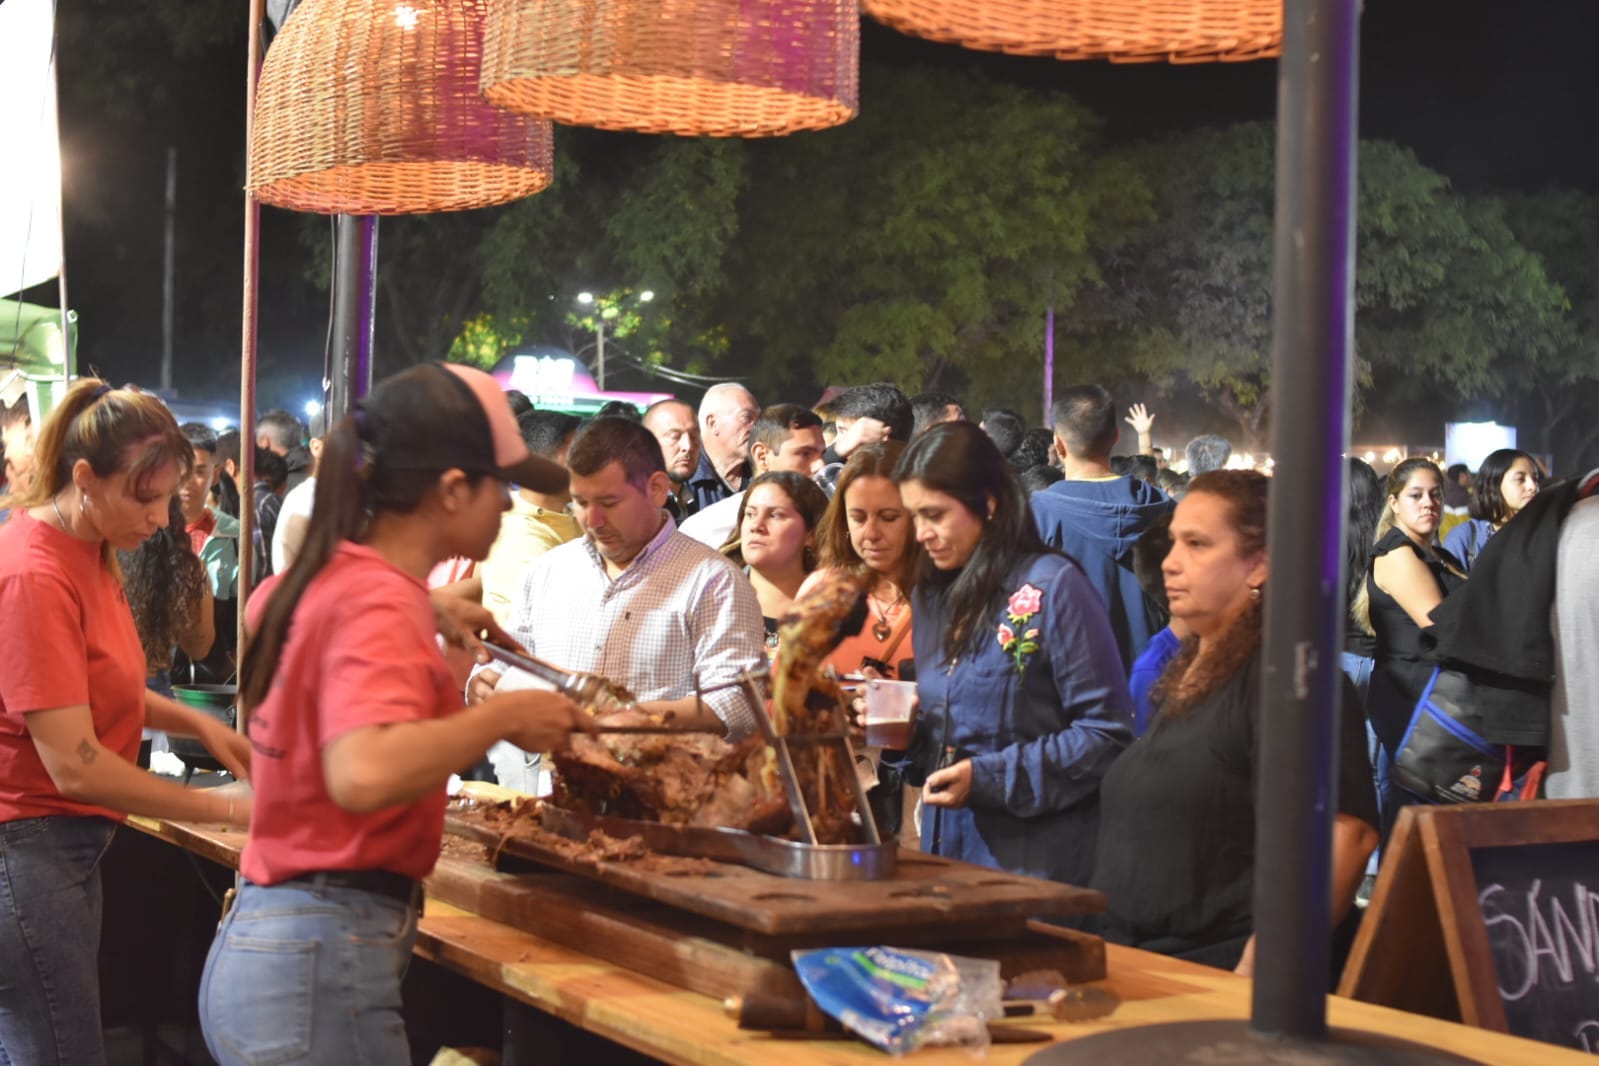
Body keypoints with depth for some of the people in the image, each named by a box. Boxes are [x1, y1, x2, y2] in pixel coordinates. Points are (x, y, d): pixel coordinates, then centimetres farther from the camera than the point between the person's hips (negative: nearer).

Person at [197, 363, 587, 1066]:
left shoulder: (324, 579, 8)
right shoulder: (381, 606, -19)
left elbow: (265, 609, 36)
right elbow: (365, 772, -38)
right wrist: (503, 715, -24)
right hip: (323, 962, -9)